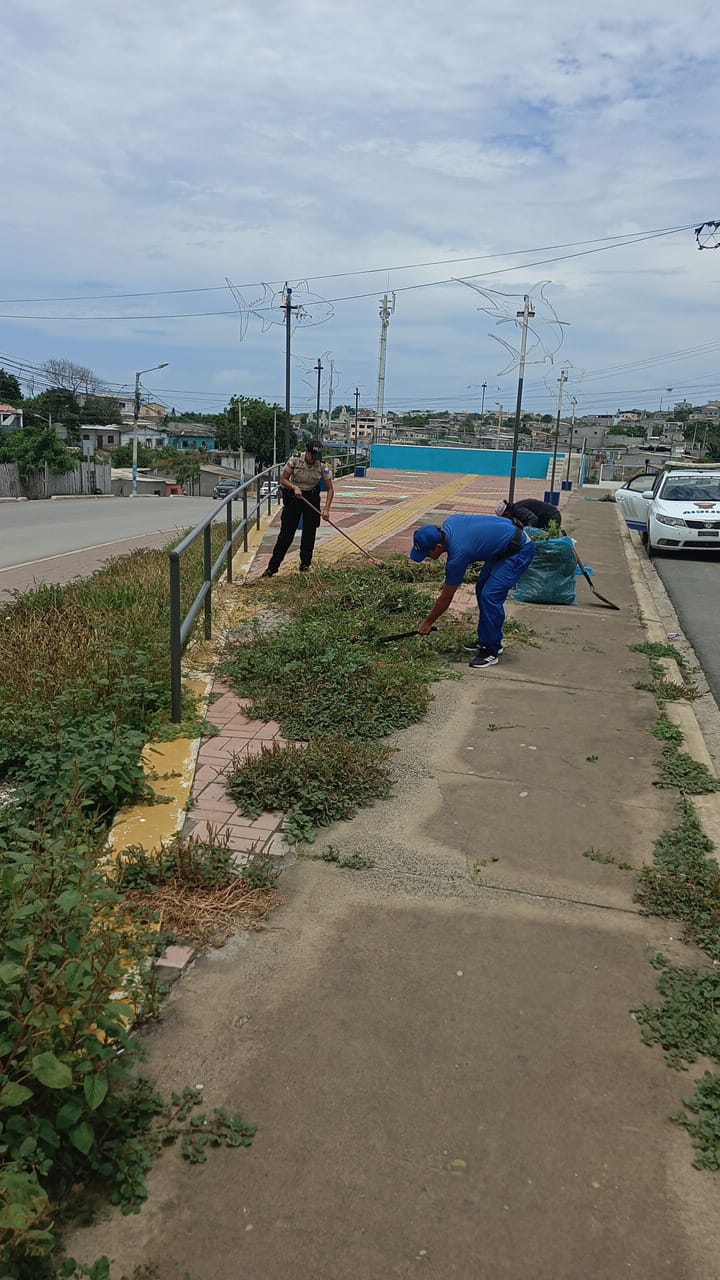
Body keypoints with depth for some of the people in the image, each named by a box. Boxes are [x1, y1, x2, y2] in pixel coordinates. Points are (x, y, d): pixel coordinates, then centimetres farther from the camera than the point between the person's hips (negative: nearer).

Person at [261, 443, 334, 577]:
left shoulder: (322, 466, -13)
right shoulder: (295, 459, -15)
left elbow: (330, 489, -10)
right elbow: (283, 480, -7)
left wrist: (326, 509, -21)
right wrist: (294, 487, -26)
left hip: (312, 498, 1)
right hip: (293, 497, -1)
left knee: (309, 533, -1)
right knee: (286, 533, -3)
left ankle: (305, 565, 14)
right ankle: (272, 568, 0)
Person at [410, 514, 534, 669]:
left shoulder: (458, 554, -25)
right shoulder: (449, 524, -6)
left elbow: (445, 598, -13)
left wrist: (427, 623, 0)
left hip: (519, 551, -10)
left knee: (490, 595, -15)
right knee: (481, 588, 11)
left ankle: (491, 650, -4)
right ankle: (486, 640, 20)